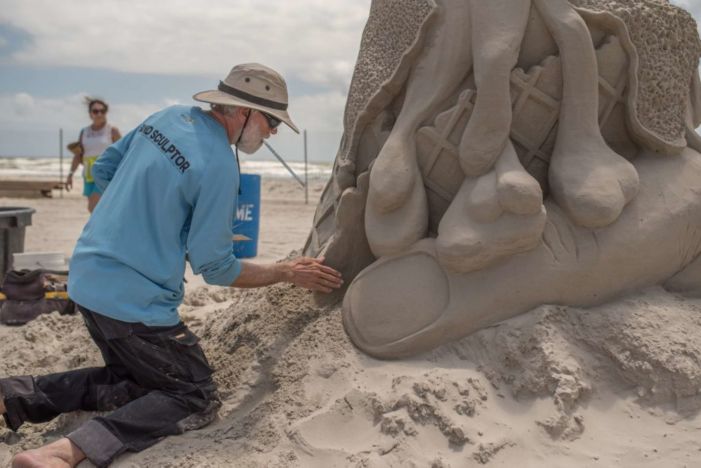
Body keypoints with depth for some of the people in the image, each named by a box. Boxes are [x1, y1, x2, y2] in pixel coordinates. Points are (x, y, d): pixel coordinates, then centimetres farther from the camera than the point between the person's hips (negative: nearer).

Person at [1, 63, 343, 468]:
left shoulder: (168, 117, 6)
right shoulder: (218, 166, -18)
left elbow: (103, 170, 17)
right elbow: (215, 267, -14)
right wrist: (288, 274, -4)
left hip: (87, 279, 9)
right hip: (134, 302, -9)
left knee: (135, 381, 24)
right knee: (197, 400, 2)